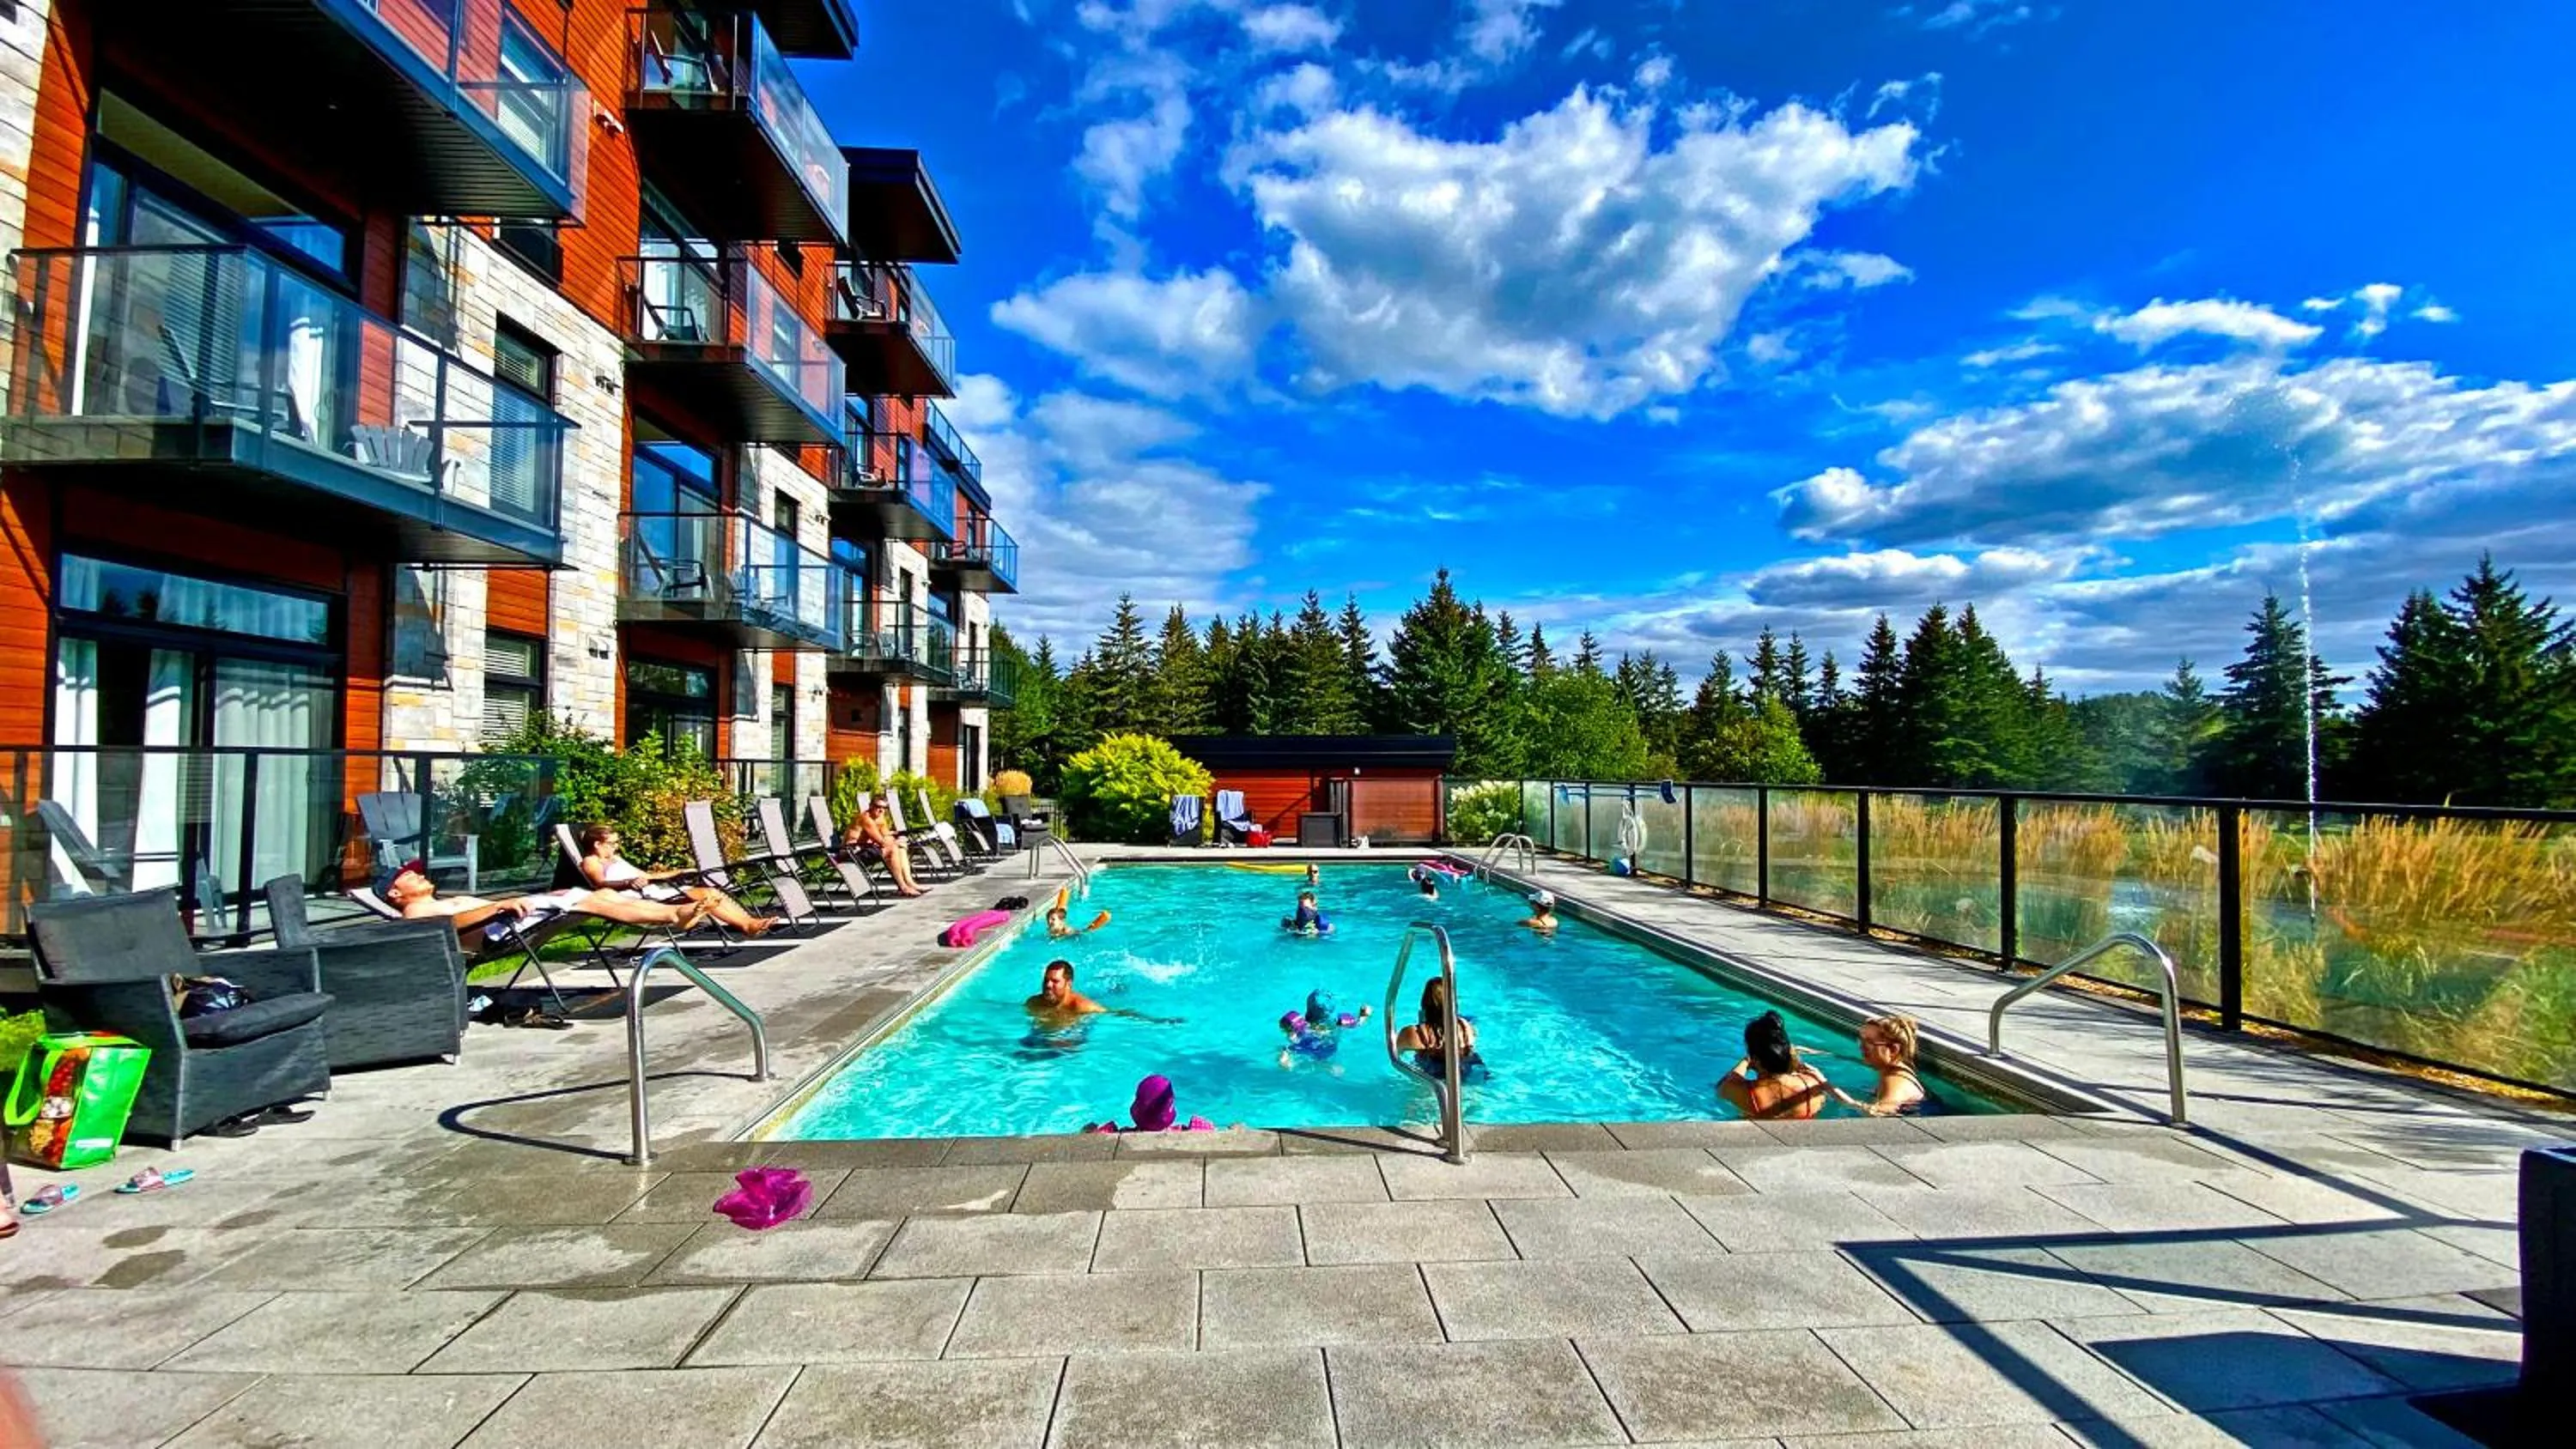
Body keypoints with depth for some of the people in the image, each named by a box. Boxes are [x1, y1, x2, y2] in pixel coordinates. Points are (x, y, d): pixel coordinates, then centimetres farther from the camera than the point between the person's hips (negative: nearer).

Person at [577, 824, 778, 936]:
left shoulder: (616, 859, 29)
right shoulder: (591, 862, 3)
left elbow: (645, 875, 34)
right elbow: (601, 883, -17)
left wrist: (679, 873, 32)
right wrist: (630, 883, -36)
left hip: (654, 891, 9)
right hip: (638, 898, -9)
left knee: (712, 892, -11)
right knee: (707, 894, -23)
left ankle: (751, 921, -19)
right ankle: (749, 925, -26)